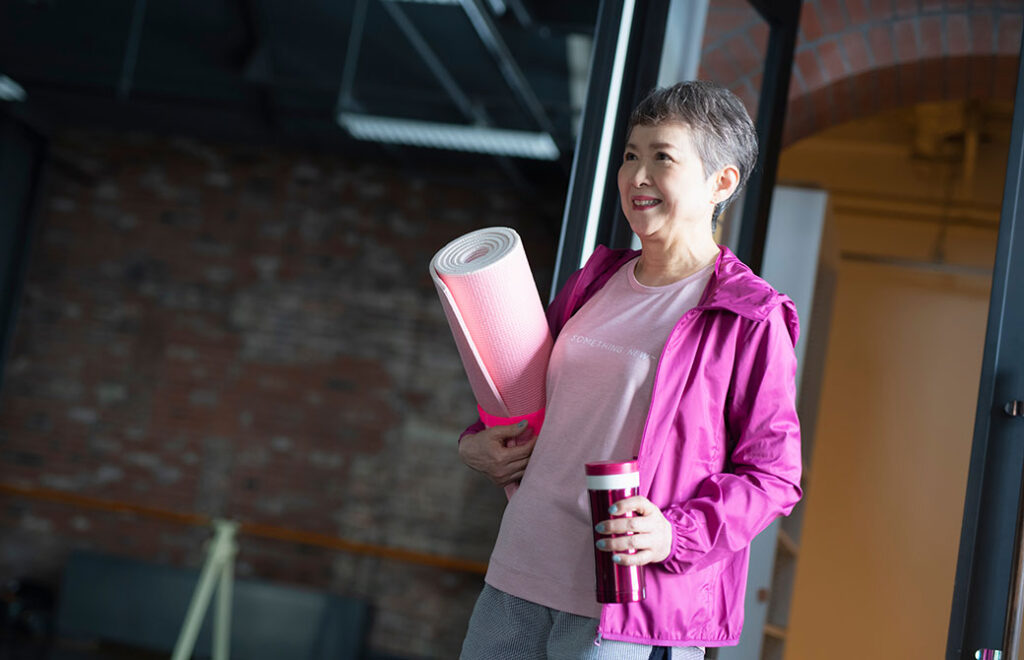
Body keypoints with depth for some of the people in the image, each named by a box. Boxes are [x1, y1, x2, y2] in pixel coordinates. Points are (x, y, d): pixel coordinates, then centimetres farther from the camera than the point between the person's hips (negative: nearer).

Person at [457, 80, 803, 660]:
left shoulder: (749, 319, -6)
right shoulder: (596, 280, 12)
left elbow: (772, 475, -7)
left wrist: (677, 535, -20)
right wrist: (479, 443, 7)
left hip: (628, 595, -5)